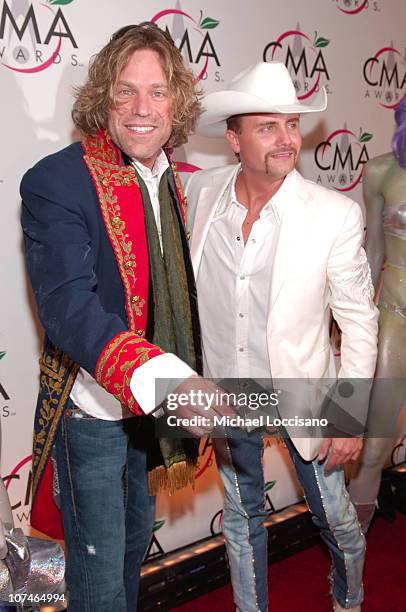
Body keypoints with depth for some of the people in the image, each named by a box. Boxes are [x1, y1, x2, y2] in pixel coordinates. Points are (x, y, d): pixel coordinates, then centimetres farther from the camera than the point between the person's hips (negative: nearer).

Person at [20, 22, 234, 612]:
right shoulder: (55, 181, -20)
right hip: (91, 412, -7)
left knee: (136, 537, 26)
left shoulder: (165, 177, 3)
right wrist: (166, 380, -46)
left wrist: (184, 382, 13)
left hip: (154, 405, 7)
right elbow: (67, 305, -33)